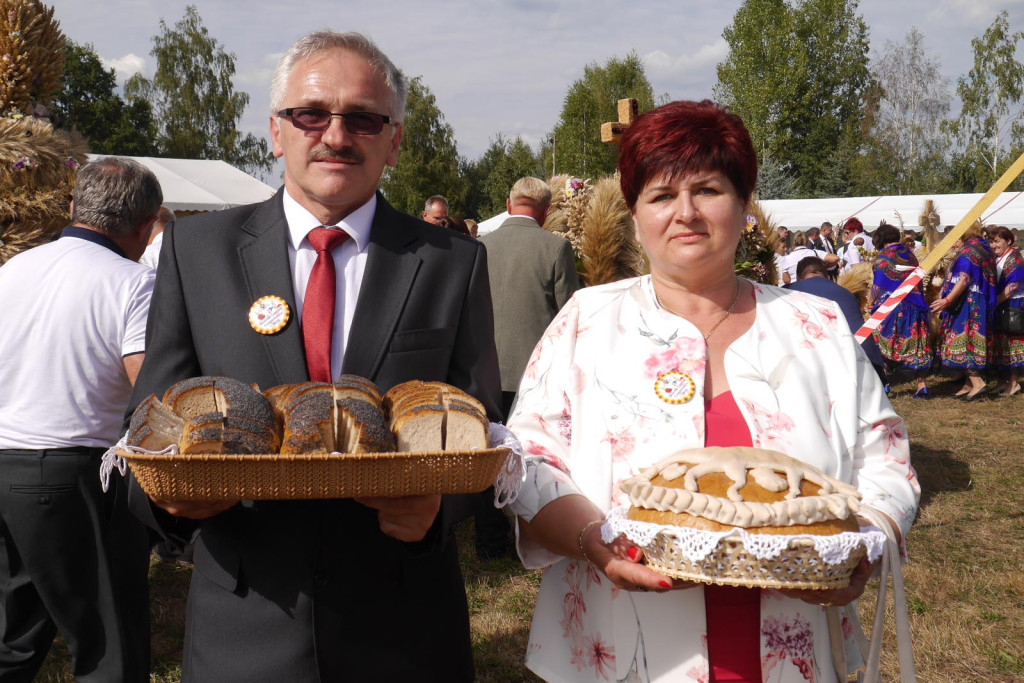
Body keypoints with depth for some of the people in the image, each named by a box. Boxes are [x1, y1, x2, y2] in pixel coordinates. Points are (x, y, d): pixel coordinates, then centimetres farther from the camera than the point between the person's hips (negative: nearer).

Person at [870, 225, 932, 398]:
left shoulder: (883, 256, -6)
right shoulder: (910, 254, 10)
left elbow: (878, 285, -5)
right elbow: (918, 281, 15)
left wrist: (872, 303, 8)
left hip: (889, 307, -5)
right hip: (914, 306, 5)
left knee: (884, 348, 2)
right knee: (917, 346, 7)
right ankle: (922, 384, 5)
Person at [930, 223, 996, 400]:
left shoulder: (967, 252, -12)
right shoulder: (983, 249, 18)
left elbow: (964, 280, -23)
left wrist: (947, 300, -29)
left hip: (967, 304, -10)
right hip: (980, 304, 10)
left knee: (962, 342, -10)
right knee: (971, 343, 11)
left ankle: (977, 383, -15)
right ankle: (969, 384, 14)